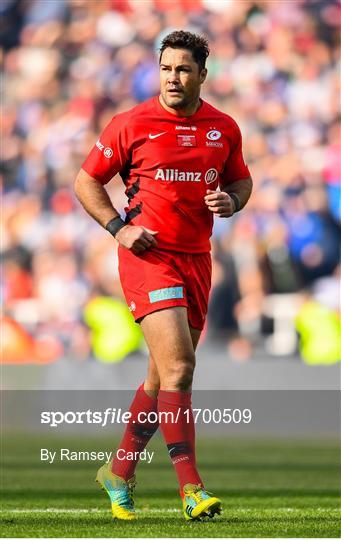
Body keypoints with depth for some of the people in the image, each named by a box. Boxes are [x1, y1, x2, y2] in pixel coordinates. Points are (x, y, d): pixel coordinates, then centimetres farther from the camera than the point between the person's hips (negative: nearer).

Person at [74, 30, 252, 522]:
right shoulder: (132, 125, -5)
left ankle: (119, 474, 28)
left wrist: (231, 200, -2)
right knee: (178, 365, -18)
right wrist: (119, 228, -9)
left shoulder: (224, 128, 6)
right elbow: (86, 181, 4)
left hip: (197, 259, 5)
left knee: (163, 377, 12)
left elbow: (241, 178, 21)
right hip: (148, 255, -5)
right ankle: (192, 489, -19)